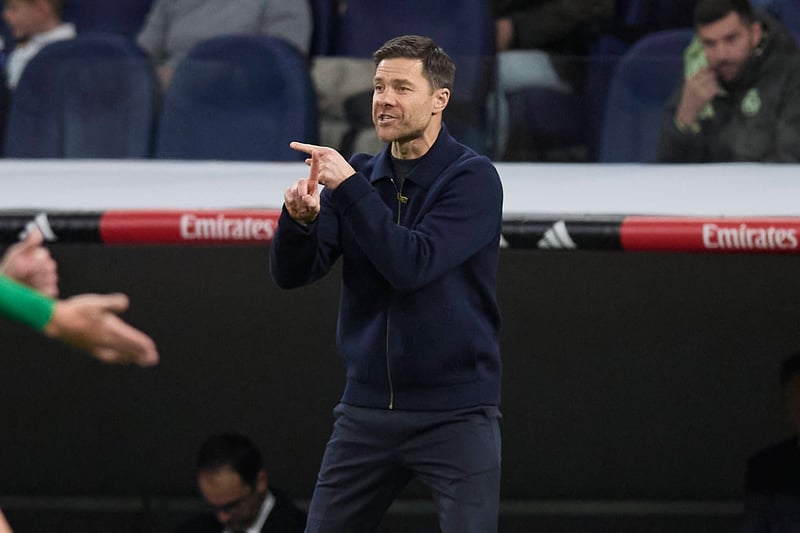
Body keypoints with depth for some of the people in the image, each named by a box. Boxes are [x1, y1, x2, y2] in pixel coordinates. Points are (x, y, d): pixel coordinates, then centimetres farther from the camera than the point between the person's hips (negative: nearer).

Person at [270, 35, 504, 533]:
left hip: (456, 413, -5)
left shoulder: (473, 178, -8)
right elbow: (291, 273, 1)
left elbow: (412, 266, -21)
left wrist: (350, 188, -24)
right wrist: (300, 218, -19)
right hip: (367, 411, 5)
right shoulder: (359, 175, 7)